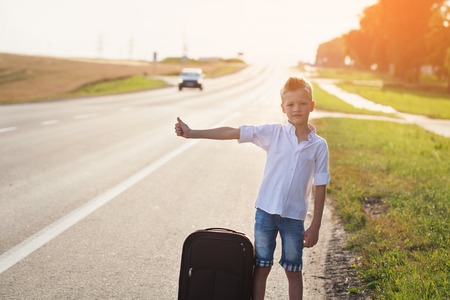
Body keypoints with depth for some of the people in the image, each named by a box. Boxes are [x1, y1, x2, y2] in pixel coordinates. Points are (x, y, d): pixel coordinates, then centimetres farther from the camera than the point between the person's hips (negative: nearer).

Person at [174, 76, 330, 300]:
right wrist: (191, 133, -14)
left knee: (293, 270, 11)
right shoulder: (274, 133, -4)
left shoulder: (319, 146, -3)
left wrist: (315, 226, 0)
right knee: (262, 267, 8)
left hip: (294, 216, 0)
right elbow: (232, 133, -9)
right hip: (266, 211, 0)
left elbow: (320, 187, 1)